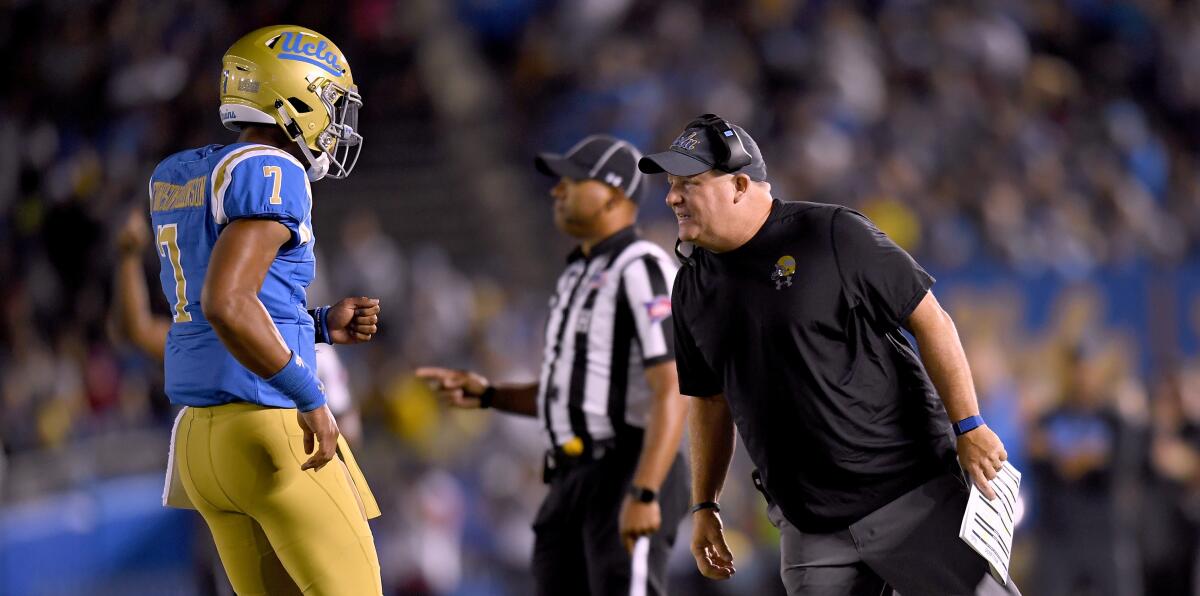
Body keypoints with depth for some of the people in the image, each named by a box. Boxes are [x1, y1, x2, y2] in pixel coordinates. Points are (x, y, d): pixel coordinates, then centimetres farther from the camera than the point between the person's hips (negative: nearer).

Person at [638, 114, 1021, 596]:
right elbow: (710, 400, 19)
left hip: (909, 492, -5)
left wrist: (969, 427, -11)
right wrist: (704, 507, 16)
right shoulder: (693, 289, 9)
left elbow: (928, 319, -7)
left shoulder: (834, 236, -9)